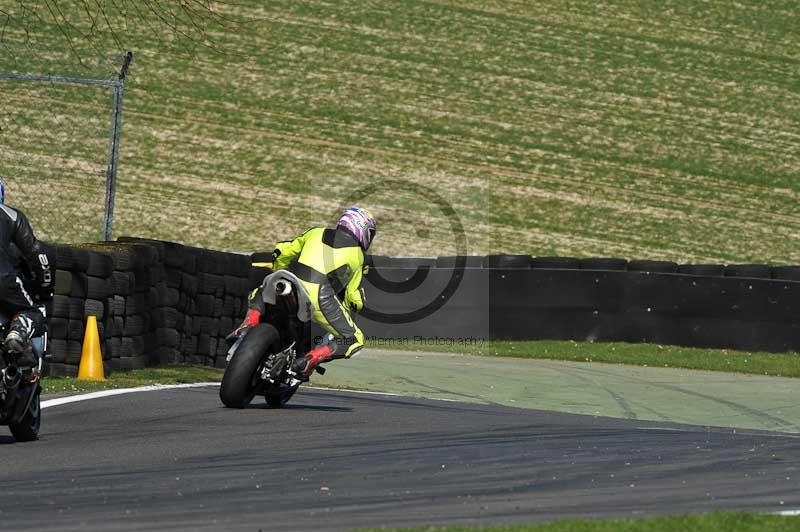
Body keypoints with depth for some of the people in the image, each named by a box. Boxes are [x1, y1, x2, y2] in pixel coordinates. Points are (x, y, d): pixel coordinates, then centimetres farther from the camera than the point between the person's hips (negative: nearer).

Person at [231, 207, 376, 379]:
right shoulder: (356, 255, 17)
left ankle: (250, 323, 1)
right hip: (322, 295, -4)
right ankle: (310, 359, -16)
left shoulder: (316, 233, 24)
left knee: (260, 294, 34)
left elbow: (283, 252, 24)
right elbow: (353, 296, 16)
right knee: (354, 339, 7)